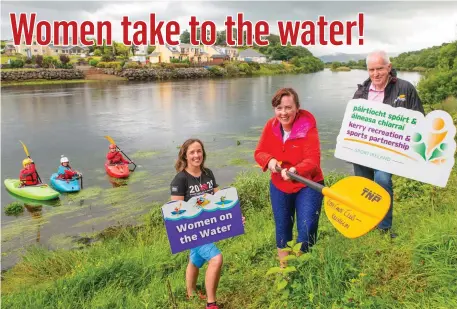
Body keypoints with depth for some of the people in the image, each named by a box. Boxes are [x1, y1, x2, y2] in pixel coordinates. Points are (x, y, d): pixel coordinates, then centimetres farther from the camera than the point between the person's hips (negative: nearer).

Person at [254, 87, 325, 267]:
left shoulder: (307, 126, -22)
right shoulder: (271, 125, -8)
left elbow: (313, 159, -30)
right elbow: (259, 152, -2)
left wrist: (296, 170, -49)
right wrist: (270, 160, -24)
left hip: (307, 185, -4)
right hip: (279, 186, 4)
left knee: (307, 229, -6)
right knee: (282, 227, 17)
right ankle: (283, 267, 39)